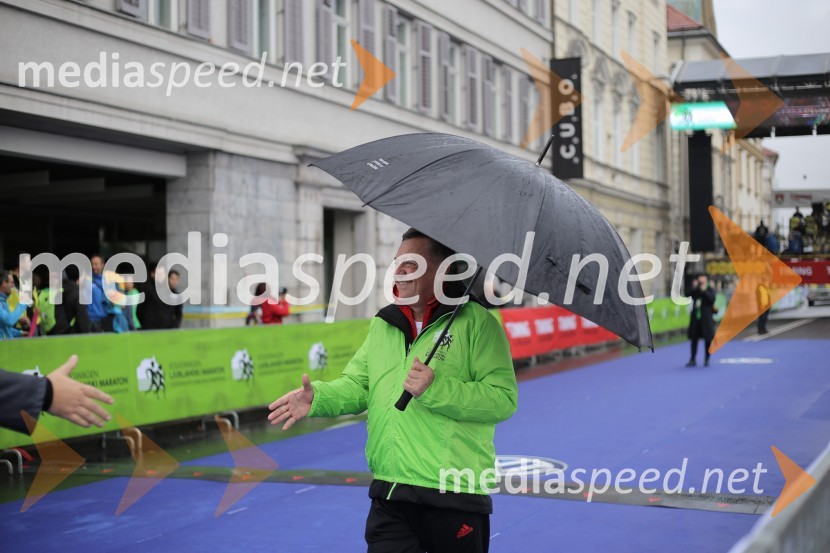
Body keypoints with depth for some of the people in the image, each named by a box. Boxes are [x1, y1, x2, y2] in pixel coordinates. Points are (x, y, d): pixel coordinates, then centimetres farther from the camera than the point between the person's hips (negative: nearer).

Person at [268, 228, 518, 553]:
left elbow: (503, 398, -15)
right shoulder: (383, 324, 12)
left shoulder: (476, 320, -8)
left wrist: (436, 390, -25)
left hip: (455, 498, -5)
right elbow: (357, 385, 13)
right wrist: (318, 397, -7)